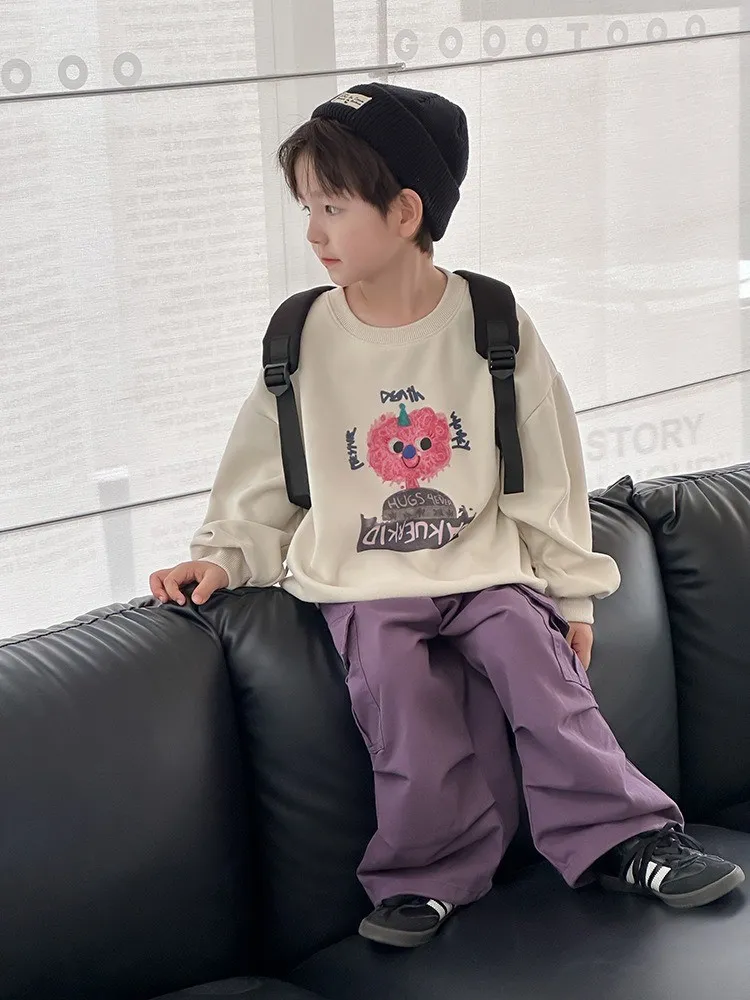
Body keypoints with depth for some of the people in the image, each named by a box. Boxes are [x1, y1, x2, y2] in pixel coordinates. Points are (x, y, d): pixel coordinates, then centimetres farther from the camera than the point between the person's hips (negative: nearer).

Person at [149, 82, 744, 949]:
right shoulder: (303, 340, 1)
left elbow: (546, 469, 3)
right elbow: (263, 478, 9)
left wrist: (570, 588, 3)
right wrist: (222, 557, -3)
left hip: (486, 561, 0)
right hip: (361, 576, 0)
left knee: (537, 662, -20)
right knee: (398, 684, -22)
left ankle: (621, 838, -7)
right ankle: (429, 875, -6)